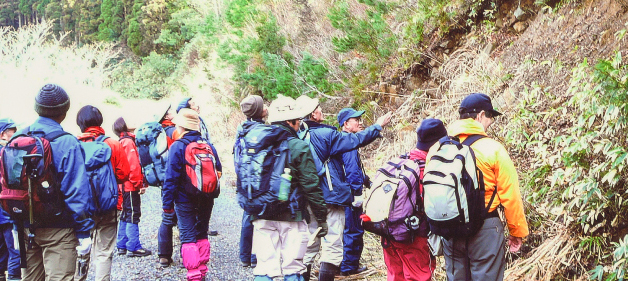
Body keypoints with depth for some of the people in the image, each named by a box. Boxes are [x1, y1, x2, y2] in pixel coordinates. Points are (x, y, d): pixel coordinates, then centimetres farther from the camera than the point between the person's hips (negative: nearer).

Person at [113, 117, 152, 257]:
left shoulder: (121, 143, 14)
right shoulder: (128, 142, -14)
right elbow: (133, 165, -21)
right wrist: (139, 183, -15)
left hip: (124, 186, 9)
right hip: (131, 186, -9)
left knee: (125, 215, 15)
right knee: (133, 215, -5)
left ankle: (122, 246, 20)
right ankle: (133, 247, -3)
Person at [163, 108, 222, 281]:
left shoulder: (178, 146, -12)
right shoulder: (208, 146, 3)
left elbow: (171, 178, -13)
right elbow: (218, 171, 10)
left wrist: (167, 202, -9)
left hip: (185, 200, -5)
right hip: (206, 201, 5)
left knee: (188, 236, -1)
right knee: (202, 234, 16)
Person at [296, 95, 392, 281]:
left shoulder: (300, 136, 5)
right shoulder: (325, 134, -14)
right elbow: (356, 140, -11)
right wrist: (378, 126, 2)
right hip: (330, 197, -7)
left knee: (309, 244, 14)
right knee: (332, 245, -2)